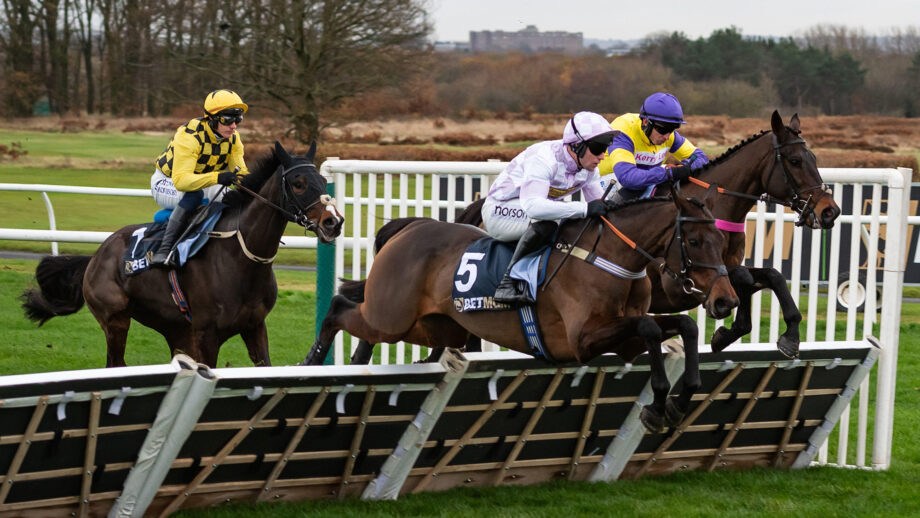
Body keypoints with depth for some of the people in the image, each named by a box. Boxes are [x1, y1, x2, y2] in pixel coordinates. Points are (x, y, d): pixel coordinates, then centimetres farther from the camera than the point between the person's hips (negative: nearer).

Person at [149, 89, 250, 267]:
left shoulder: (232, 138, -9)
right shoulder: (189, 136, -32)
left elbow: (240, 171, -6)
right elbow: (180, 180, -43)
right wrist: (217, 177, -56)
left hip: (201, 183, 7)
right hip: (166, 183, -7)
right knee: (194, 195, -39)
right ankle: (165, 249, -42)